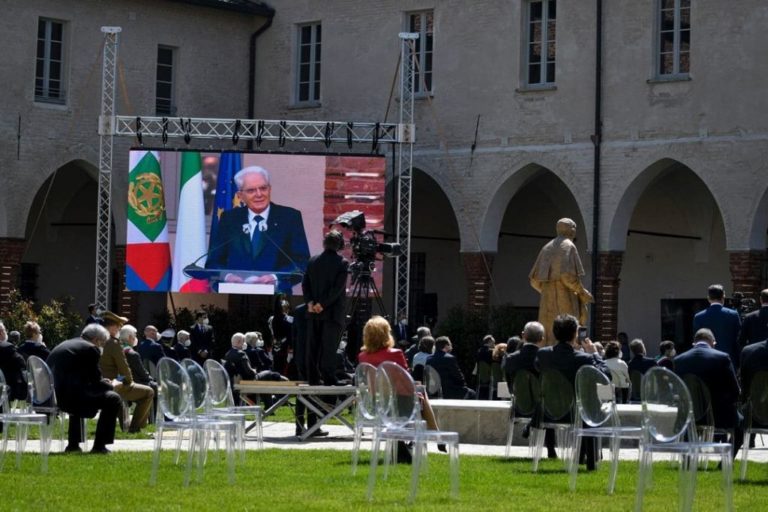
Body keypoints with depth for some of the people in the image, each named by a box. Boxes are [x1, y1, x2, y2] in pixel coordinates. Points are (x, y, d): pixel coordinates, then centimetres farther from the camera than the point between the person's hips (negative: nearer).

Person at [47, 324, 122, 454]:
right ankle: (99, 445, 5)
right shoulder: (90, 349, -4)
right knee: (113, 399, 5)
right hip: (70, 397, -9)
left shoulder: (62, 345, 21)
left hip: (52, 397, 9)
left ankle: (73, 444, 37)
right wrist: (111, 385, 18)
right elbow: (96, 382, -3)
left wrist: (103, 383, 26)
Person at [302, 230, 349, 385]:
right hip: (332, 313, -4)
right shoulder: (342, 263, -7)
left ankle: (313, 380, 11)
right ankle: (329, 380, -9)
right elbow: (338, 288, -14)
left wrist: (310, 302, -3)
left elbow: (305, 284, 2)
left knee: (313, 348, 9)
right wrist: (323, 304, -11)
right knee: (329, 349, -4)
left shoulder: (313, 261, 6)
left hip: (313, 313, 4)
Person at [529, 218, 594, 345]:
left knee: (549, 339, 5)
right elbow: (568, 276, -18)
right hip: (565, 300, -7)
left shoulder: (547, 248, 16)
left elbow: (535, 280, 13)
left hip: (548, 302, 7)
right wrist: (583, 293, -7)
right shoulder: (568, 246, -5)